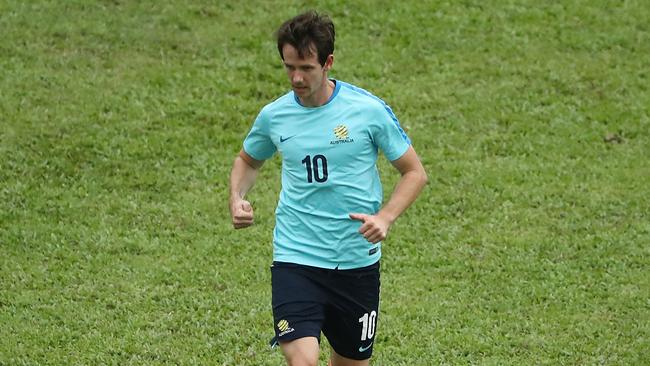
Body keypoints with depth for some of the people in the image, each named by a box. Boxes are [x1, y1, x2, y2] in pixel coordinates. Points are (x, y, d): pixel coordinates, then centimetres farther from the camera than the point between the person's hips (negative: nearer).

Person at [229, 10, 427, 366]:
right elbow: (247, 160, 22)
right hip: (295, 260, 0)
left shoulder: (369, 110, -7)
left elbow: (414, 172, 1)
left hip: (358, 262, 0)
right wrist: (237, 198, 2)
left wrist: (385, 217, -16)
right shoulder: (273, 116, 0)